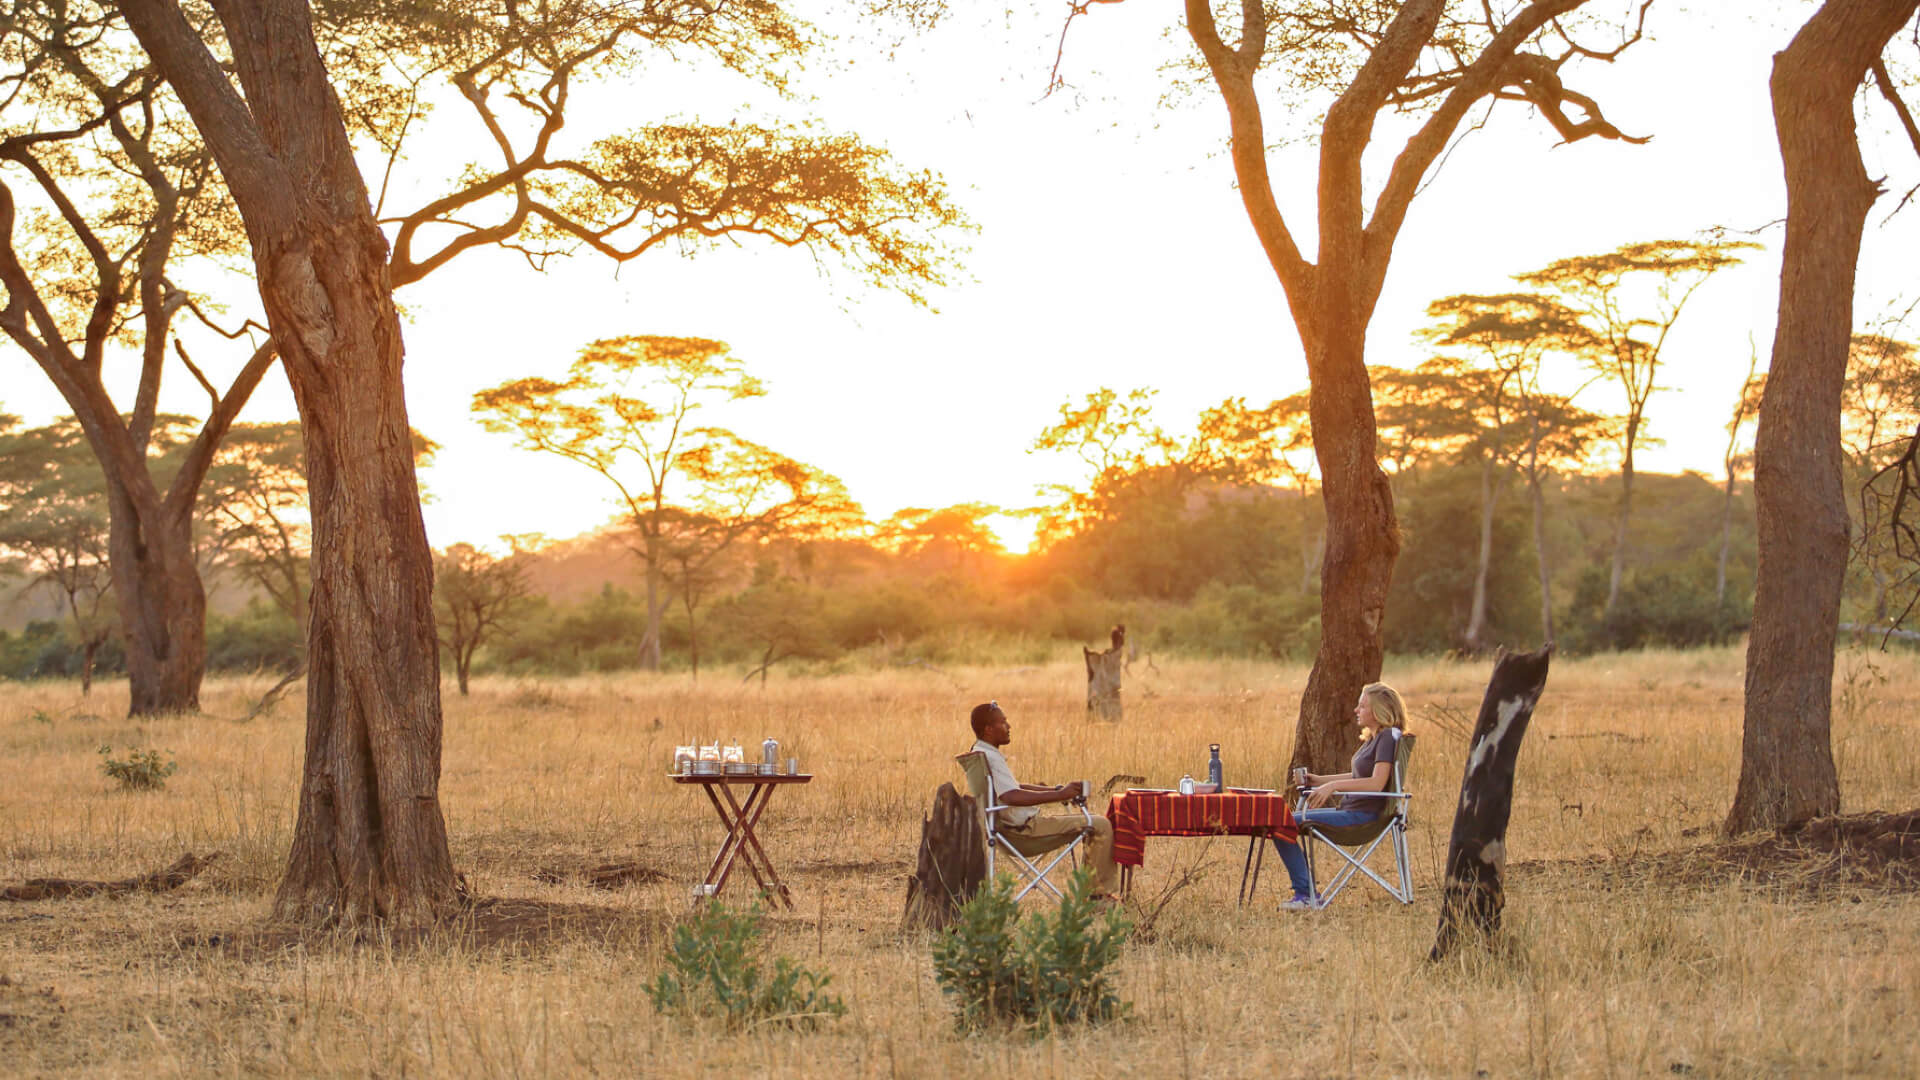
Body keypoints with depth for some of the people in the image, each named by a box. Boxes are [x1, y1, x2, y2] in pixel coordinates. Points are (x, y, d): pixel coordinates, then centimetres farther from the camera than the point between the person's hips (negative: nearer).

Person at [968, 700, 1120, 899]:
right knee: (1101, 826, -11)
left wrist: (1057, 790, 12)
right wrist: (1059, 795, -29)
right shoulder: (990, 758, -20)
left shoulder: (980, 754, 13)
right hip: (1025, 828, -11)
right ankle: (1100, 892, -7)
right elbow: (1012, 797, -34)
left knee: (1094, 824, 20)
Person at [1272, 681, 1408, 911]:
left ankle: (1305, 894, -11)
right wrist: (1321, 780, 15)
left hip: (1362, 816, -11)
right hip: (1349, 810, 11)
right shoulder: (1376, 737, 15)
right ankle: (1304, 892, 8)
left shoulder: (1388, 737, -14)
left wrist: (1334, 785, -27)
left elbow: (1377, 783, -24)